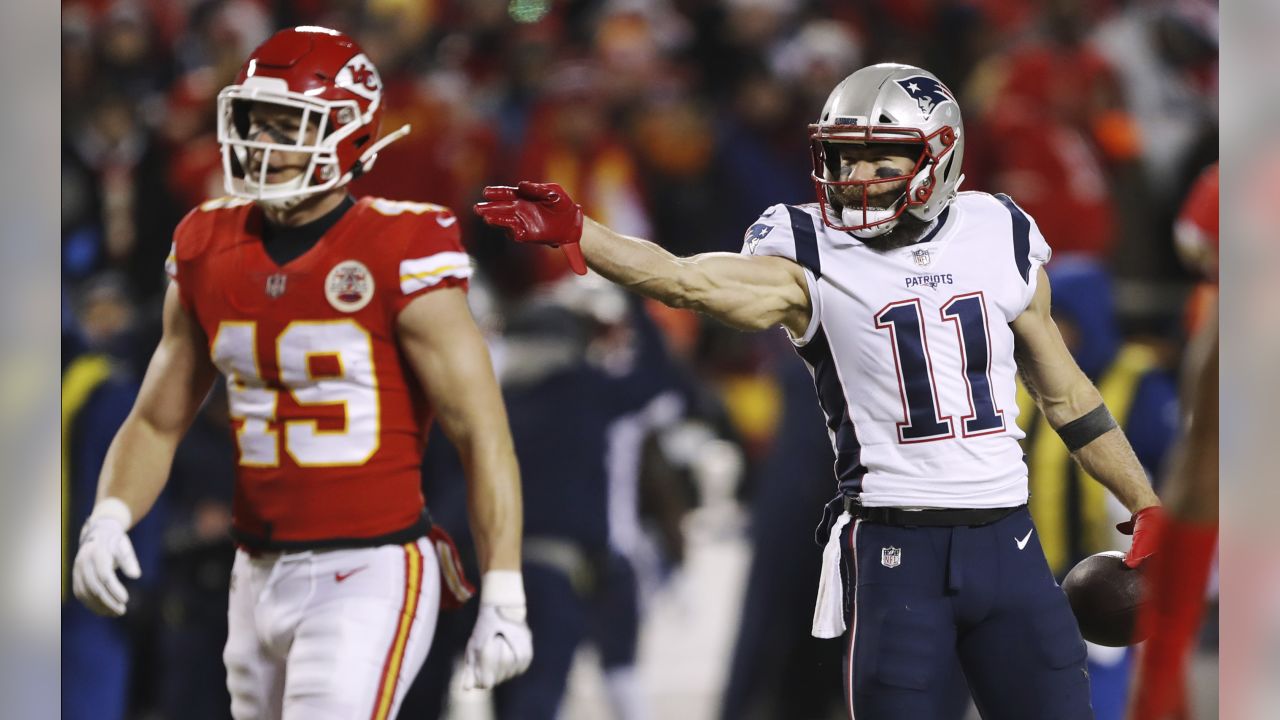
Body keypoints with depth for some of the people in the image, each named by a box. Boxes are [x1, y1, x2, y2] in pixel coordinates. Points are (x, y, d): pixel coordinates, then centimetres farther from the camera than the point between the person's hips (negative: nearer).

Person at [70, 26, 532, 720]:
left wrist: (503, 602, -14)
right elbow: (156, 422, 15)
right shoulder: (209, 253, 7)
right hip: (260, 578, 7)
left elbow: (481, 434, -10)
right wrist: (108, 521, -6)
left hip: (370, 577, -7)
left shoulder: (400, 256, -11)